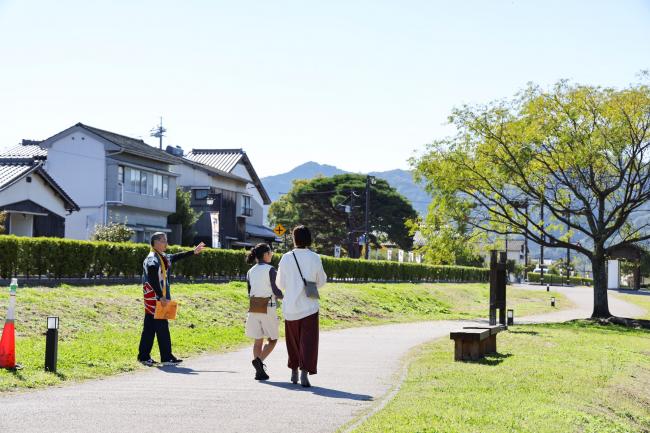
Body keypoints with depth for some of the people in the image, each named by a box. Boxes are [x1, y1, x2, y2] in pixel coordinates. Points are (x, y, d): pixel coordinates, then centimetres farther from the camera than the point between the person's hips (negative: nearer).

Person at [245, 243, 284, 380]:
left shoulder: (250, 272, 8)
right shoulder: (270, 270, -9)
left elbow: (250, 293, 12)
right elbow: (276, 291, -12)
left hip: (254, 309, 5)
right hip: (268, 308, -5)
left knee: (258, 340, 11)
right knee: (272, 339, 7)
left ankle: (259, 371, 7)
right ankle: (259, 360, -16)